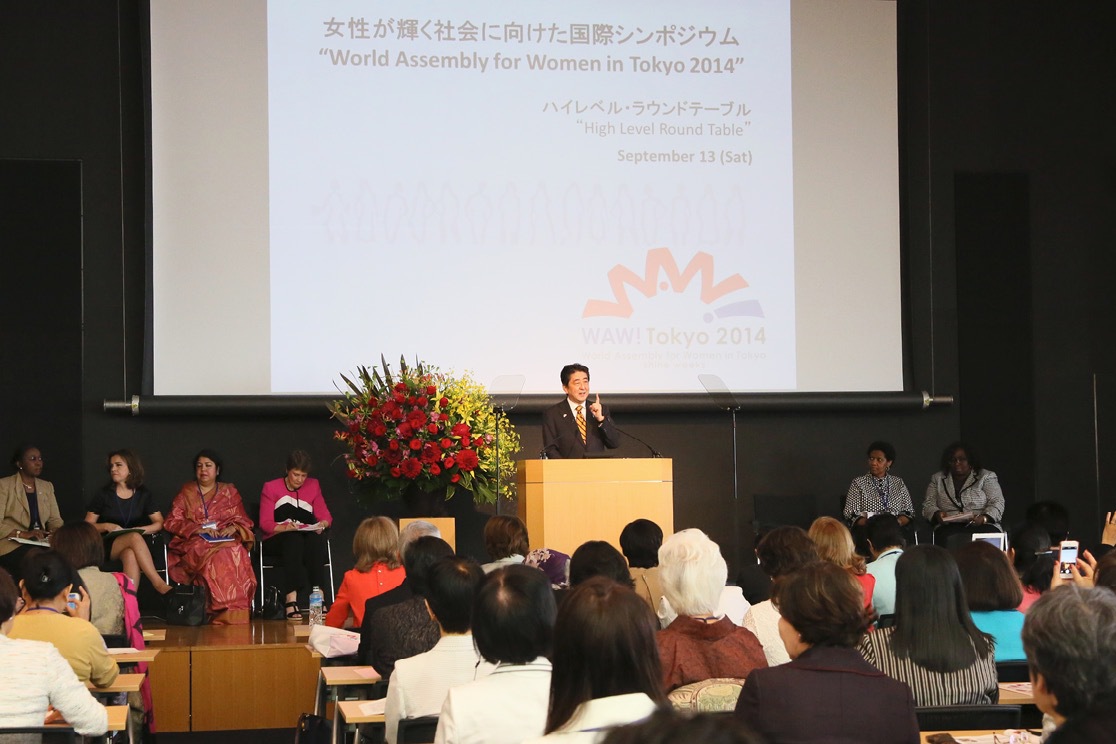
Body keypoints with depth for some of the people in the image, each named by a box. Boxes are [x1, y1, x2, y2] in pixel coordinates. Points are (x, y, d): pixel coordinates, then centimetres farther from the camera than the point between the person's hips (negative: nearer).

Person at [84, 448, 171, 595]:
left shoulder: (143, 495, 12)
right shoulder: (103, 495, 8)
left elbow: (159, 523, 7)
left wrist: (139, 530, -11)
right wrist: (106, 526, -12)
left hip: (132, 547, 1)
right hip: (107, 547, -1)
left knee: (130, 555, -39)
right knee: (135, 538, -36)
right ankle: (159, 584, -45)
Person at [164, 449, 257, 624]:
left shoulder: (230, 491, 22)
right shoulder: (186, 492, 18)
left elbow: (244, 521, 17)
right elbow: (171, 522, 7)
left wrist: (234, 528, -8)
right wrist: (199, 529, -9)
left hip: (227, 541, 1)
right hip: (194, 543, -1)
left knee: (236, 553, -37)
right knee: (219, 556, -38)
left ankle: (234, 614, -39)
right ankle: (228, 611, -39)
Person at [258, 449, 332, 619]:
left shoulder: (313, 485, 13)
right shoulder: (271, 488, 3)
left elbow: (325, 516, 8)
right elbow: (265, 524, -5)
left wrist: (322, 524, -17)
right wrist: (285, 527, -25)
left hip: (307, 539, 3)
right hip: (277, 541, -3)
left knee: (316, 538, -33)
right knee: (293, 539, -38)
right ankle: (291, 599, -49)